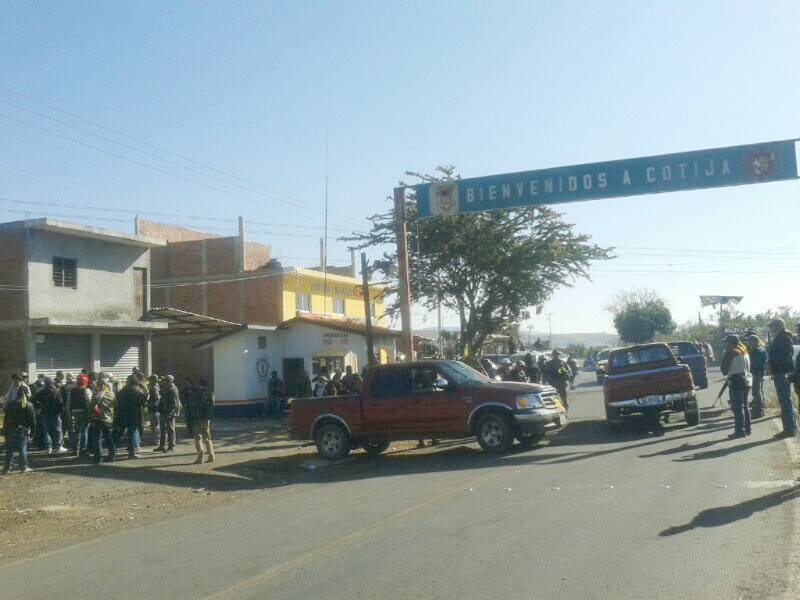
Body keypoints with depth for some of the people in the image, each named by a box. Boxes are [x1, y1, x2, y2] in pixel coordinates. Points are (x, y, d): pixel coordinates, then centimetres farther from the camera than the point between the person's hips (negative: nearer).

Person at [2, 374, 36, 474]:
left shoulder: (10, 404, 1)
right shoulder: (29, 405, -5)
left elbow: (6, 418, 3)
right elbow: (32, 419, -5)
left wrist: (5, 430, 7)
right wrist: (32, 429, 3)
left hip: (11, 429, 2)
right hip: (23, 429, -2)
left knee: (9, 449, 10)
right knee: (23, 448, 4)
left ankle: (6, 467, 11)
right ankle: (24, 467, 4)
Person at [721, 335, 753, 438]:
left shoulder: (731, 352, -12)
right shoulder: (744, 351, 15)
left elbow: (724, 369, -13)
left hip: (736, 381, -9)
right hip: (746, 380, 9)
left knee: (737, 407, -8)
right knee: (744, 405, 17)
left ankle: (740, 431, -10)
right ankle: (747, 429, 22)